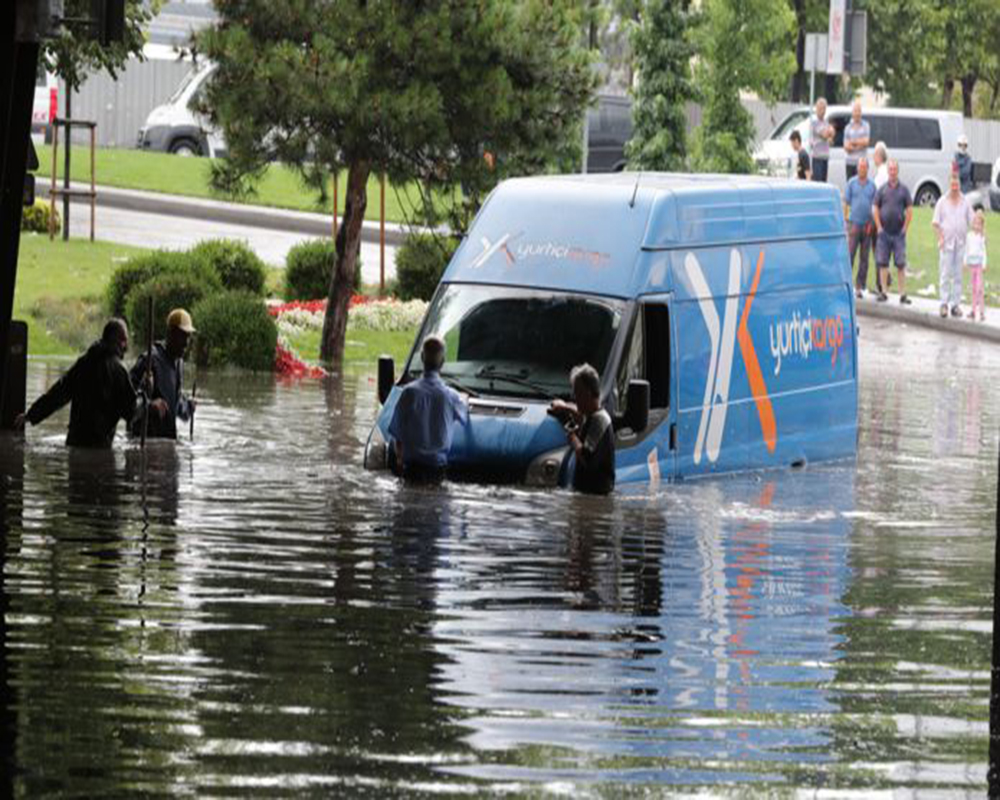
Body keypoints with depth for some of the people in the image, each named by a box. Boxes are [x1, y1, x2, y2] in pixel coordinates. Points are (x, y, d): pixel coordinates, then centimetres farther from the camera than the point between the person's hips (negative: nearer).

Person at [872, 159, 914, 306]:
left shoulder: (904, 189, 4)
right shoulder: (882, 189, 6)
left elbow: (909, 211, 3)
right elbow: (875, 209, 7)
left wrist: (905, 228, -3)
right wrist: (879, 227, -1)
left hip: (899, 233, -1)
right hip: (884, 233, 1)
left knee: (901, 264, -2)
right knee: (882, 263, 2)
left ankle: (903, 294, 0)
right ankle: (883, 292, 8)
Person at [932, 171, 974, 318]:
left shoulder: (965, 202, 8)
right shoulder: (942, 202, 2)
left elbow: (971, 221, 10)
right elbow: (936, 222, 2)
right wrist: (940, 238, -9)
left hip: (961, 243, 2)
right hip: (946, 243, -2)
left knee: (958, 274, 4)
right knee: (945, 274, -4)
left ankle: (956, 304, 8)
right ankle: (944, 303, -1)